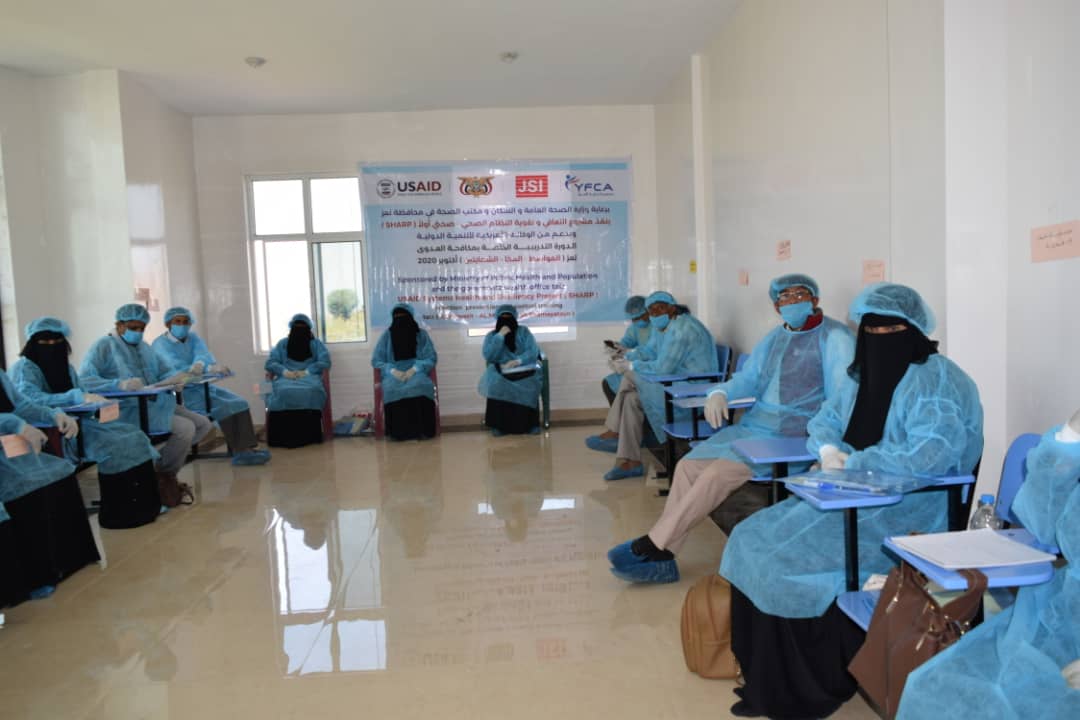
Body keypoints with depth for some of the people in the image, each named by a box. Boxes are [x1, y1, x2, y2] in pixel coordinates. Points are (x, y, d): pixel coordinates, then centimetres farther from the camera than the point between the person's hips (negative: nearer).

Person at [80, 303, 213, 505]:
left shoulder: (144, 347, 21)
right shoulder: (104, 346, -4)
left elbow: (162, 374, 21)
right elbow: (83, 379, -16)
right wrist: (120, 384, -32)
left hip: (158, 402, 9)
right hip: (128, 409, -8)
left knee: (203, 424, -1)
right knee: (185, 428, -25)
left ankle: (160, 464, 5)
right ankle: (164, 477, -2)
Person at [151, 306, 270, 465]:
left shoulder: (193, 338, 11)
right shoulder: (160, 344, -6)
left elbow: (204, 353, -12)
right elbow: (176, 366, -24)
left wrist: (200, 364, -38)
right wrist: (210, 368, -37)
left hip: (202, 386, 6)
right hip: (180, 394, -6)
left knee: (240, 403, -13)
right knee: (224, 408, -24)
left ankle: (247, 447, -22)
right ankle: (240, 452, -17)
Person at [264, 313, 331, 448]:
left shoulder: (316, 343, 17)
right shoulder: (282, 343, 22)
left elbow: (325, 362, 2)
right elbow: (270, 363, 11)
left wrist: (306, 372, -13)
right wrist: (285, 371, -10)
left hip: (309, 376, -1)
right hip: (286, 377, 1)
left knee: (310, 391, -39)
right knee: (283, 392, -37)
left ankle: (309, 436, -37)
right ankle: (284, 438, -37)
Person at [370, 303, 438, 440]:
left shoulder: (421, 334, 8)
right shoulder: (387, 335, 10)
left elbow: (431, 358, 3)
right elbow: (376, 360, 7)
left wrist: (414, 369, -15)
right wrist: (392, 370, -12)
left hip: (416, 372, -1)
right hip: (394, 374, 1)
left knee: (419, 386, -37)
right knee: (391, 388, -36)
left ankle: (420, 431, -29)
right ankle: (400, 432, -28)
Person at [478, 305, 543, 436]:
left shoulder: (523, 331, 8)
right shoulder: (491, 336, 9)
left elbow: (533, 351, -5)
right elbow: (488, 356, -8)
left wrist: (518, 361, -21)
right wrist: (500, 336, -11)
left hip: (523, 371, 0)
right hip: (501, 373, 0)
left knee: (529, 386, -33)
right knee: (497, 385, -34)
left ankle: (531, 424, -20)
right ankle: (498, 425, -23)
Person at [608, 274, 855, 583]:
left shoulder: (834, 336, -4)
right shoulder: (775, 337, 20)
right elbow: (747, 378, 21)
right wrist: (720, 393, -2)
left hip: (794, 435, -8)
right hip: (754, 424, 8)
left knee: (719, 472, -25)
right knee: (688, 465, -10)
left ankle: (653, 545, -15)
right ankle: (659, 558, -9)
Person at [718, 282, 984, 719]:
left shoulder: (938, 381, -13)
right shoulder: (863, 376, 13)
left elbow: (930, 454, -27)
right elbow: (824, 421, 20)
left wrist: (852, 463, -18)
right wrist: (829, 450, -4)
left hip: (911, 512, -9)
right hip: (857, 499, 9)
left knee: (796, 558, -21)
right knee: (755, 539, -4)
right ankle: (768, 677, 4)